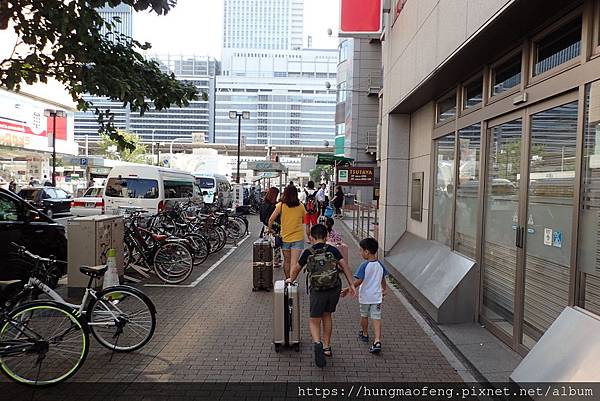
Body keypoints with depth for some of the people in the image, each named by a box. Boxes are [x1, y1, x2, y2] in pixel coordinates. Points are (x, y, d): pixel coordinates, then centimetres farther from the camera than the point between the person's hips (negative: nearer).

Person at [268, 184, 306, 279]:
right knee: (294, 262, -4)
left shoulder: (281, 205, -7)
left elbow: (271, 219, -9)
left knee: (286, 261, 16)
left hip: (285, 237, 1)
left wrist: (270, 229, 7)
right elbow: (304, 220, 10)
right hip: (298, 237, -1)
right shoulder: (301, 206, -3)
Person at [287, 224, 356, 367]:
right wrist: (351, 284, -3)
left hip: (317, 291, -2)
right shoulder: (332, 250, 3)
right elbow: (344, 265, -5)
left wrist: (291, 279, 32)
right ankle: (327, 348, 29)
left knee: (314, 321, 8)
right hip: (335, 289, 3)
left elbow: (296, 268, 14)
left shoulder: (308, 253, 1)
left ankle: (317, 343, -19)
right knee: (327, 315, 22)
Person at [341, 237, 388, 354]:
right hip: (377, 296, 4)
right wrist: (384, 289, 30)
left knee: (364, 316, 18)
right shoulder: (380, 265, -1)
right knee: (376, 318, 2)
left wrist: (348, 290, -15)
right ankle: (377, 341, -8)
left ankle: (364, 334, 39)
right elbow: (383, 279, 13)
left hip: (365, 297, -3)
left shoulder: (364, 265, -18)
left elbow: (358, 281, -22)